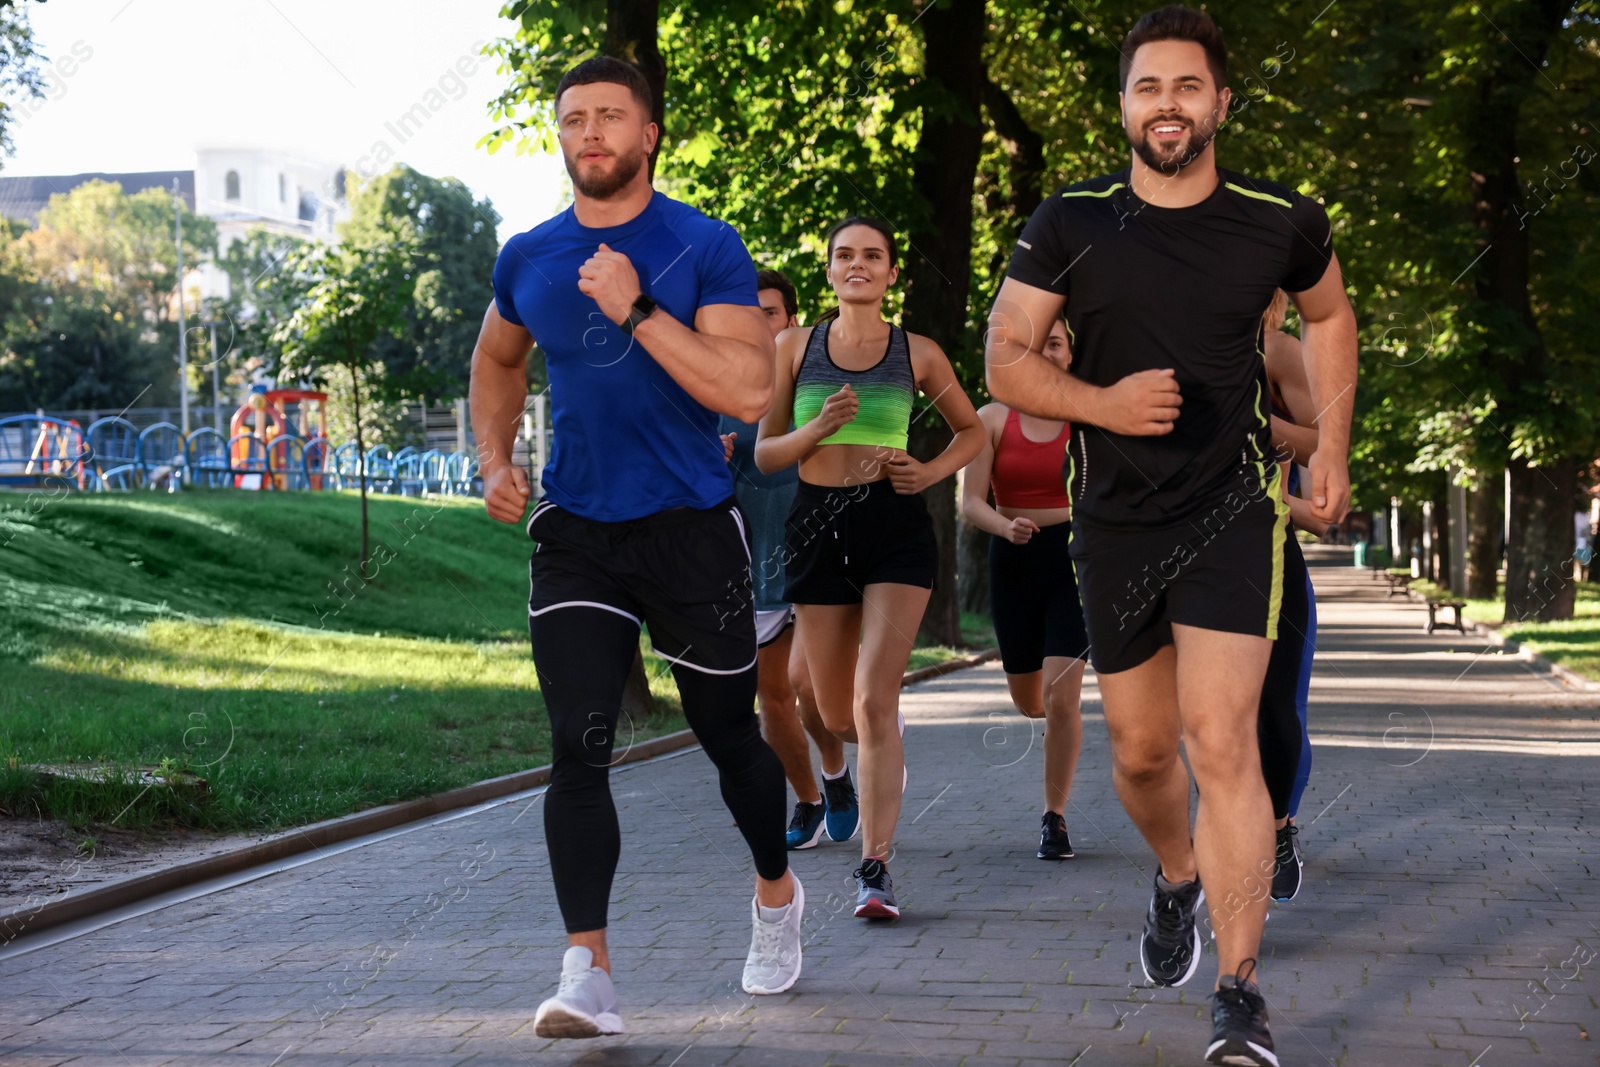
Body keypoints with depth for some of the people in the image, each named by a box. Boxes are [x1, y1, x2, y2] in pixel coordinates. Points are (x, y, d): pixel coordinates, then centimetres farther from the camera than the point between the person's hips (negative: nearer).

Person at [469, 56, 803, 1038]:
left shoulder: (705, 248, -8)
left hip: (692, 530, -2)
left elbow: (749, 390, -18)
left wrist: (636, 309, -24)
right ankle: (589, 974, -11)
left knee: (728, 735, 10)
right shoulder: (529, 259, 5)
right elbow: (498, 361, 26)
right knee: (578, 747, -10)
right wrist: (494, 459, 9)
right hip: (575, 534, 3)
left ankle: (777, 894, 38)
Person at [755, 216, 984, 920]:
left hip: (896, 525, -2)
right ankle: (886, 740, 48)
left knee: (874, 703, -14)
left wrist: (931, 472, -1)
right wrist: (819, 427, -14)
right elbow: (765, 453, 6)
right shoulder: (795, 347, 6)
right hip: (819, 524, 2)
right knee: (837, 715, 11)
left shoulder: (917, 353, 4)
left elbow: (971, 430, 18)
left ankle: (875, 869, -11)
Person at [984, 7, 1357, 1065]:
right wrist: (1099, 402, -20)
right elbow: (1005, 358, -2)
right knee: (1142, 751, 12)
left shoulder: (1280, 221, -2)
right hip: (1115, 520, 2)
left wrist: (1332, 446, 13)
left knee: (1221, 741, -15)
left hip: (1233, 511, -2)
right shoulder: (1070, 224, -3)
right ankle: (1179, 877, 46)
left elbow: (1329, 315, 18)